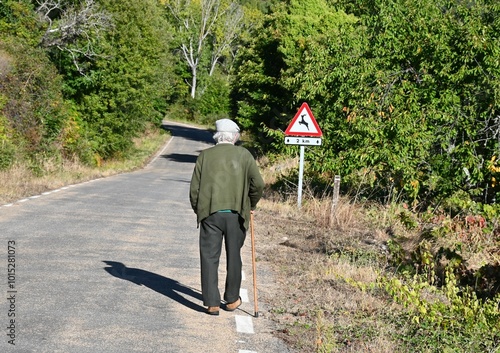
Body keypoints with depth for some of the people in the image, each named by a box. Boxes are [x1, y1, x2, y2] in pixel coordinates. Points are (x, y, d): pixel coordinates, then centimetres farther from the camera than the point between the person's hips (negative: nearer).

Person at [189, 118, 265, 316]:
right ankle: (232, 299, 24)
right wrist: (251, 205, 16)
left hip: (209, 213, 0)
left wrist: (198, 210, 18)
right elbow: (258, 184, -1)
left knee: (209, 257, 5)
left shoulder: (205, 155, 5)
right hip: (236, 214, 0)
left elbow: (194, 188, 4)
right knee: (234, 257, 14)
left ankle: (211, 303, 3)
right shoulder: (244, 155, 3)